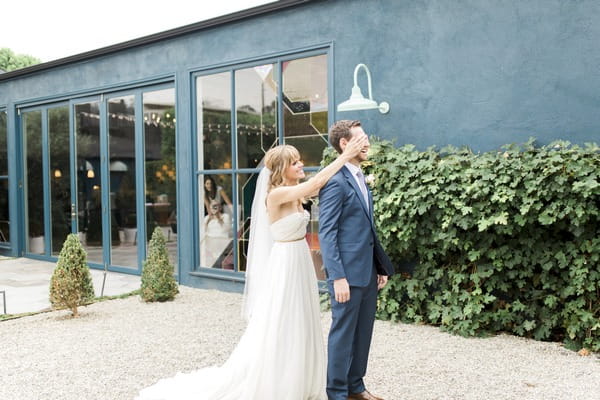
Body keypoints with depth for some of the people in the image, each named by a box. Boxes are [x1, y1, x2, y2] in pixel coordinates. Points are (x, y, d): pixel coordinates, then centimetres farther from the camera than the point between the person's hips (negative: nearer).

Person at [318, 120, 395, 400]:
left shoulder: (360, 178, 14)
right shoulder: (335, 182, -14)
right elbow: (327, 234, -17)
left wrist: (381, 266, 16)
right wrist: (338, 277, -21)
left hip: (368, 272, 9)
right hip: (348, 273, -9)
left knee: (363, 332, 16)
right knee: (343, 333, 3)